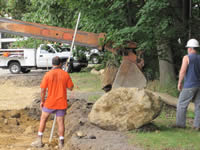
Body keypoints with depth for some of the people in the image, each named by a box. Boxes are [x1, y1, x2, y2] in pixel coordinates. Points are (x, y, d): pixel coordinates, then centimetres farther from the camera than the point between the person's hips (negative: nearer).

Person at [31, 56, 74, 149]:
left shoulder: (48, 74, -9)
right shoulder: (65, 74, -5)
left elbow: (43, 90, -9)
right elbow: (70, 88, 2)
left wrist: (42, 101, 4)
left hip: (50, 102, -1)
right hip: (61, 103, 1)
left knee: (43, 119, 15)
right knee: (60, 122, 7)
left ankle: (39, 140, 15)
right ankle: (61, 143, 6)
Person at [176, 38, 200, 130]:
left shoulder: (187, 57, -9)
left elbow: (182, 71, -15)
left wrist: (179, 83, -6)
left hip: (189, 85, -5)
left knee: (182, 104, 4)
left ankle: (180, 123, 6)